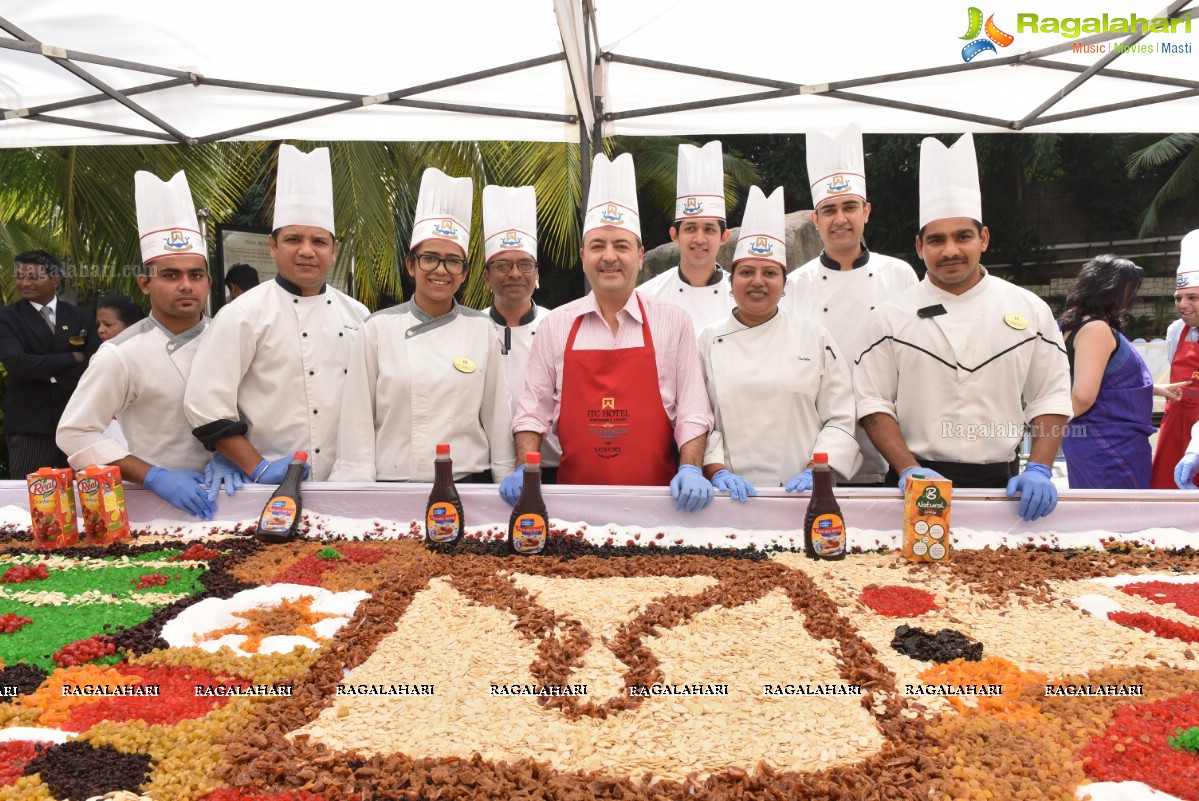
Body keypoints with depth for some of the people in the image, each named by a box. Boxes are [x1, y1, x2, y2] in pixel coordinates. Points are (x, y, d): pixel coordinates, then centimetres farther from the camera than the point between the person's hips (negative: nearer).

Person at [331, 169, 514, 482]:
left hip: (468, 481, 1)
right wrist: (357, 492, -5)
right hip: (393, 482, -1)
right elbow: (358, 417, -1)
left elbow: (496, 415, 4)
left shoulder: (482, 330, 2)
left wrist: (508, 480, 3)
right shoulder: (378, 328, -1)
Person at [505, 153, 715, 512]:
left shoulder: (673, 322, 2)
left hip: (655, 499, 0)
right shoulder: (555, 325, 5)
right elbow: (534, 411, 7)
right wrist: (525, 470, -5)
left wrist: (691, 469, -13)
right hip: (576, 500, 1)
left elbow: (691, 412, 1)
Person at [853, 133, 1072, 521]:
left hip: (1001, 484, 2)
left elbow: (1051, 398, 6)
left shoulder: (1030, 310, 5)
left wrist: (1038, 470, -7)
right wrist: (908, 470, -14)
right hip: (919, 485, -2)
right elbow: (874, 402, -3)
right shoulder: (890, 317, 0)